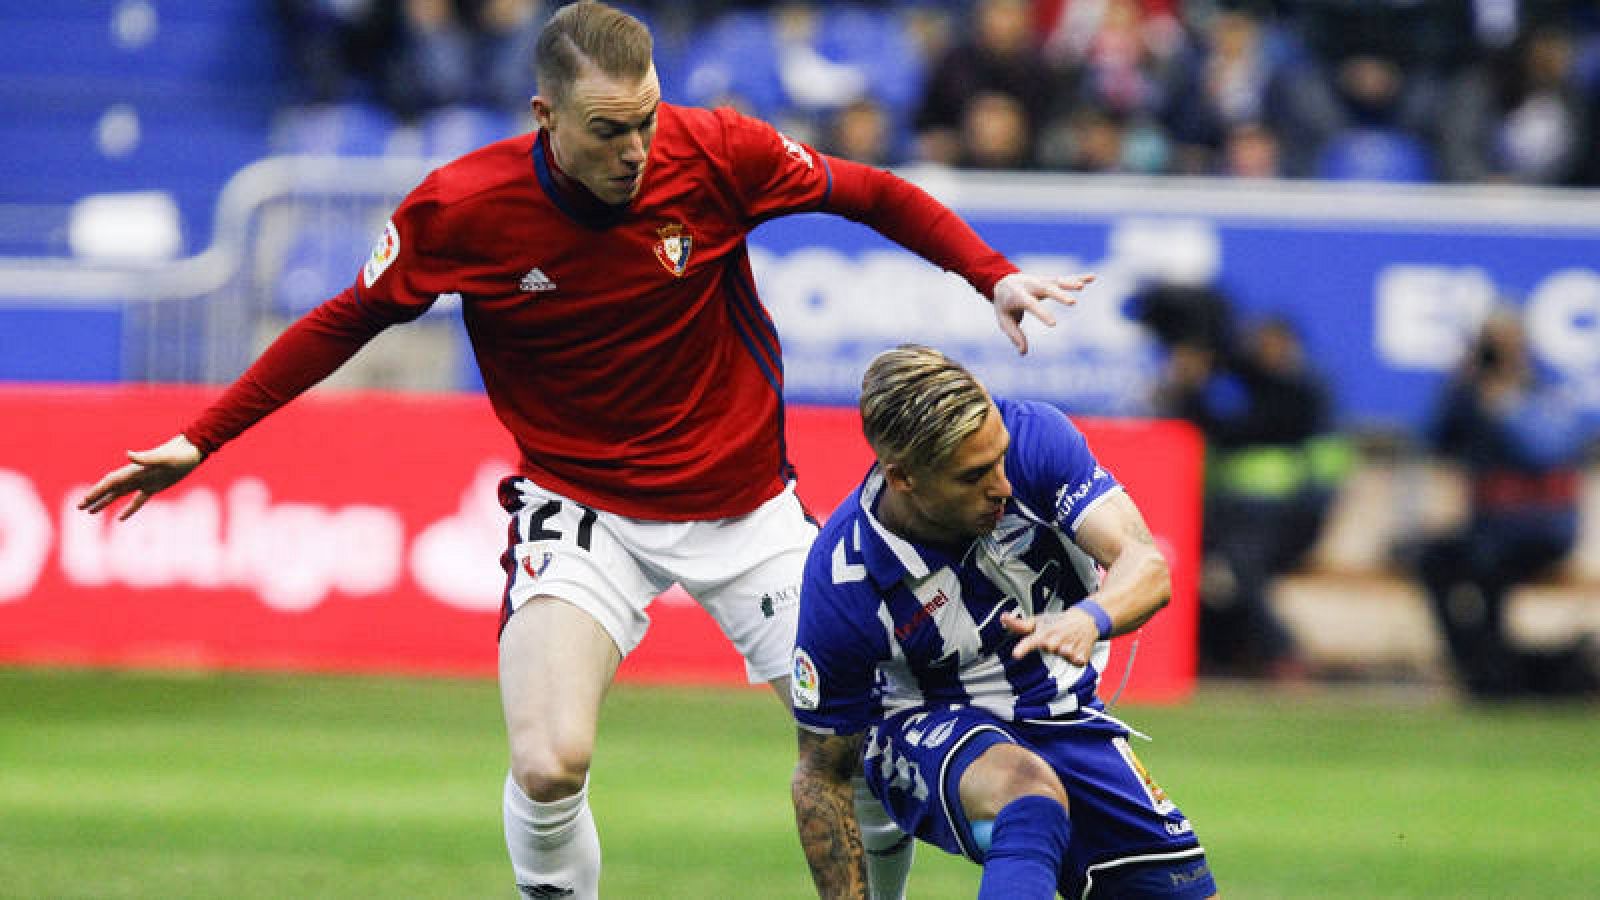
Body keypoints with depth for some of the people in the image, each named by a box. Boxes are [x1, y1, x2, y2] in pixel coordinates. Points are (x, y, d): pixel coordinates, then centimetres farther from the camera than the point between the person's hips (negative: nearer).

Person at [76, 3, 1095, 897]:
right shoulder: (461, 207, -16)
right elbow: (348, 320, 0)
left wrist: (994, 273, -12)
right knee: (550, 764, -22)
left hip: (746, 507, 1)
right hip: (581, 510, -1)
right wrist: (201, 439, -2)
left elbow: (875, 196, 0)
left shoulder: (716, 151, -16)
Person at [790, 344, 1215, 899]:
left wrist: (1088, 619, -53)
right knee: (1029, 790, -39)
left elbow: (1146, 566, -30)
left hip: (1063, 717, 5)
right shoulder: (844, 580, -26)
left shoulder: (1034, 435, -22)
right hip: (930, 729, -5)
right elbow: (820, 775, -14)